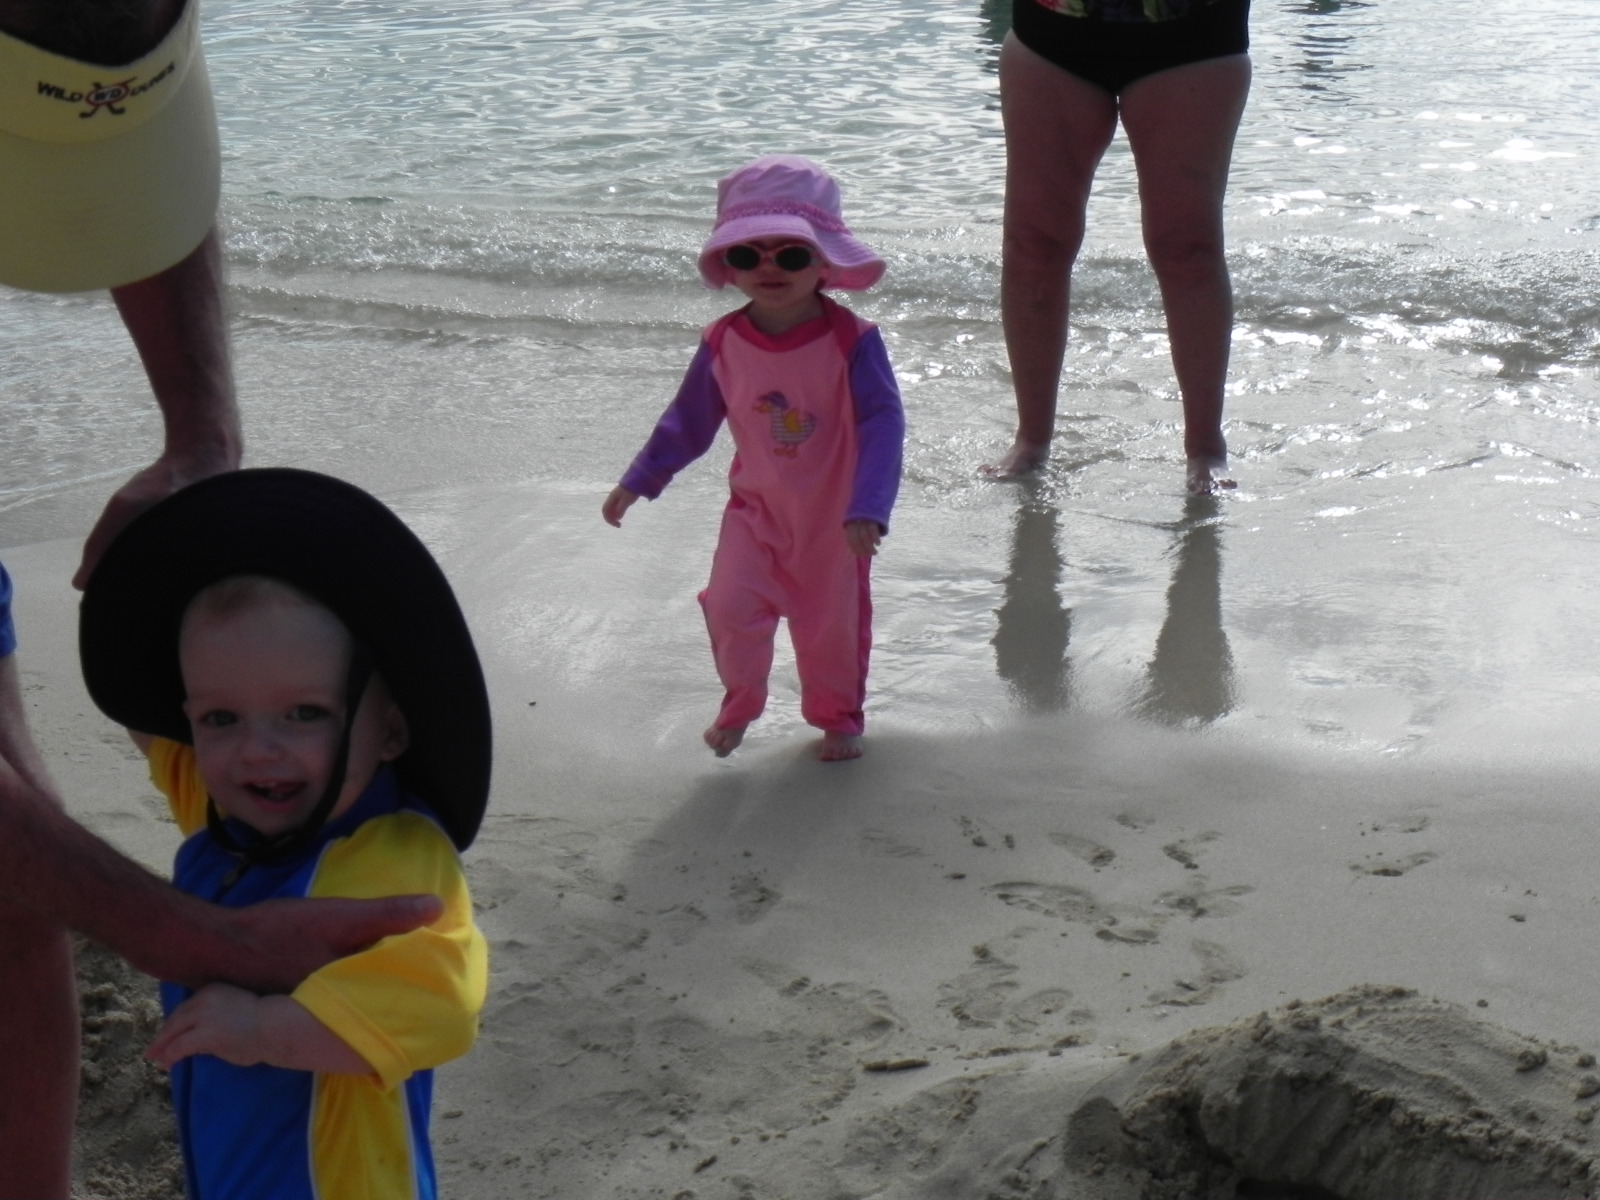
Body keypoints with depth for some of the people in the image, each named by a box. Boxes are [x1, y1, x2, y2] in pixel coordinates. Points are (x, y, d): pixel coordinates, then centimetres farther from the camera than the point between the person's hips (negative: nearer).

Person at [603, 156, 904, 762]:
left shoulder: (851, 341, -19)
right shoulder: (723, 344, -10)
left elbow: (882, 424, -21)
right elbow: (688, 421, 4)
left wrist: (868, 507, -31)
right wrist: (638, 482, 6)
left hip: (834, 518, -2)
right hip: (756, 510, 2)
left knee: (833, 621, 12)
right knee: (730, 605, -11)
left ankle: (838, 716, 38)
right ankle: (739, 704, 18)